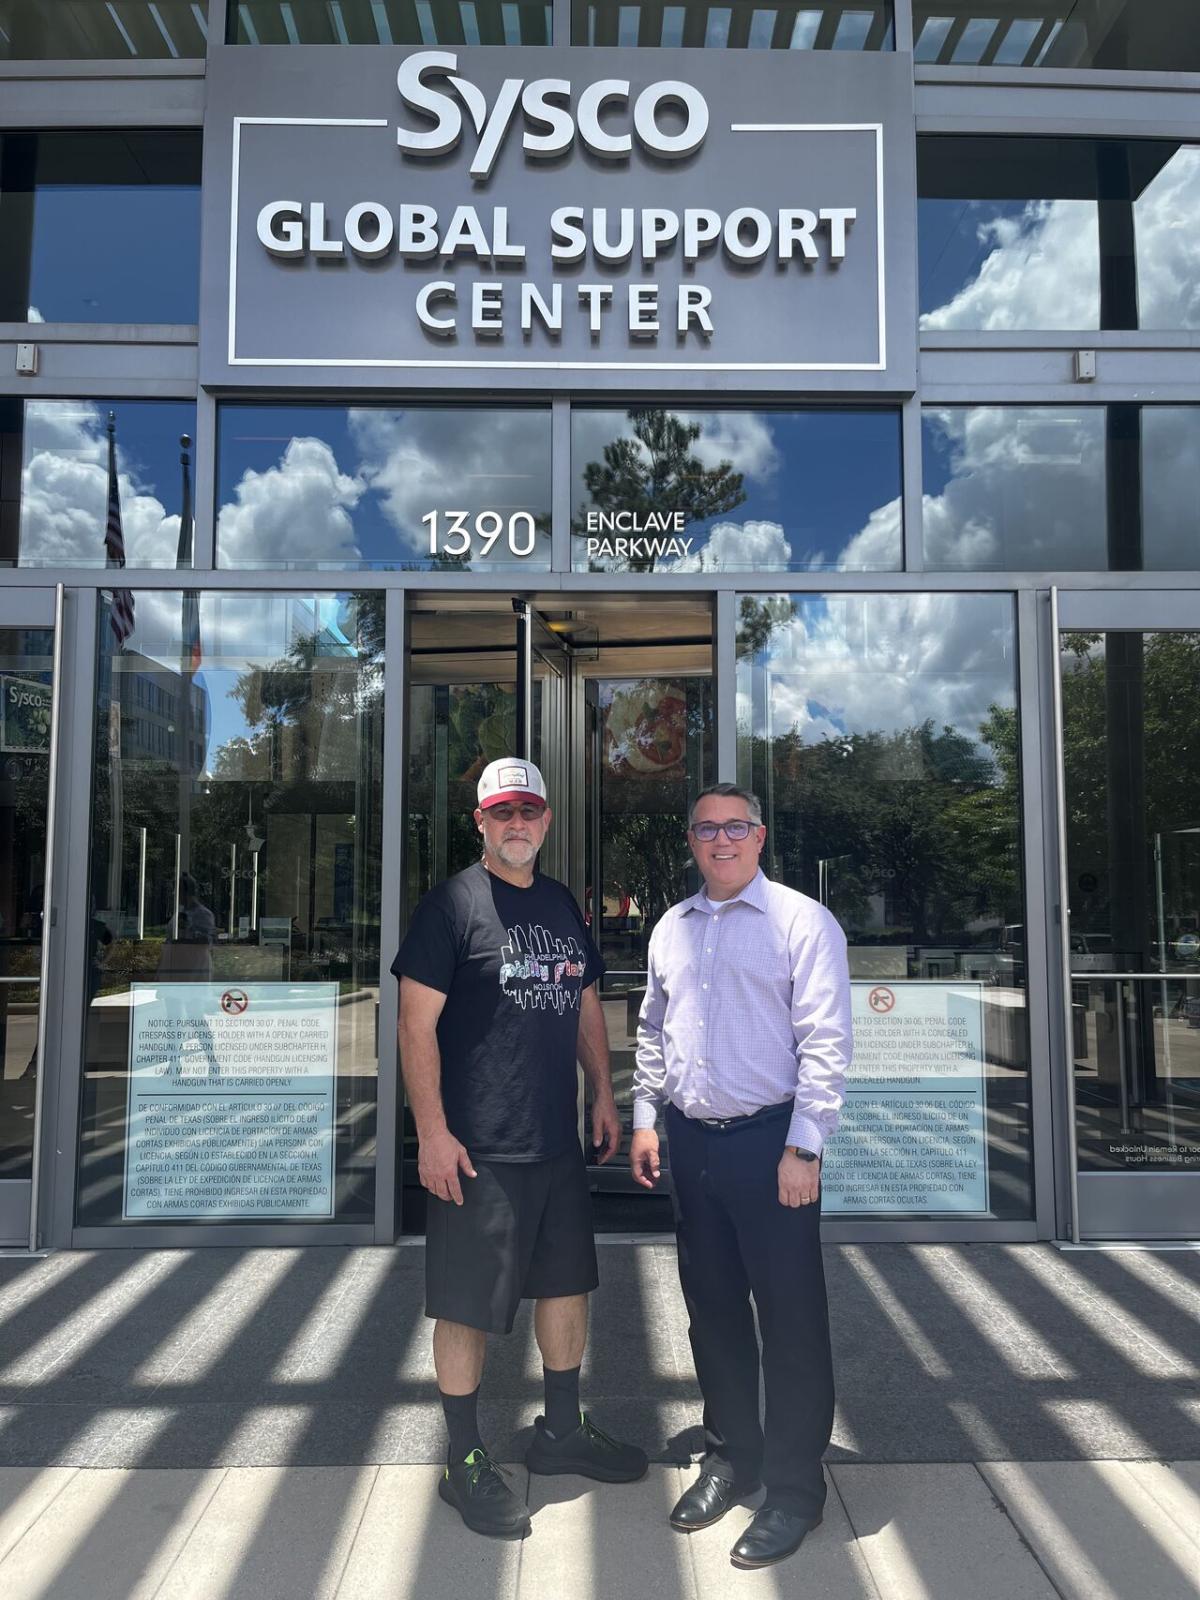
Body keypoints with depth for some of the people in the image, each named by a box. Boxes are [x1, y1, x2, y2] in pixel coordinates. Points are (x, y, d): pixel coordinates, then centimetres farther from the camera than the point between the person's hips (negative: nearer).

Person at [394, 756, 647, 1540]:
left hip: (559, 1141, 7)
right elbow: (416, 1022, -14)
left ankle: (562, 1430, 38)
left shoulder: (563, 905, 10)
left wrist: (604, 1094, 13)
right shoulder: (452, 903, -11)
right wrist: (432, 1132, -17)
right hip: (479, 1148, -7)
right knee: (467, 1303, 5)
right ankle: (466, 1461, 24)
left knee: (569, 1282, 18)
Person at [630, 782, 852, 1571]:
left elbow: (826, 1042, -13)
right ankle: (732, 1458, 37)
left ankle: (796, 1489, 23)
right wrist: (645, 1120, 12)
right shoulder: (671, 928, 10)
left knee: (791, 1320, 5)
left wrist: (802, 1147, -16)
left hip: (770, 1143, -6)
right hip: (691, 1143, 6)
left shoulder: (802, 921, -9)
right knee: (712, 1310, 17)